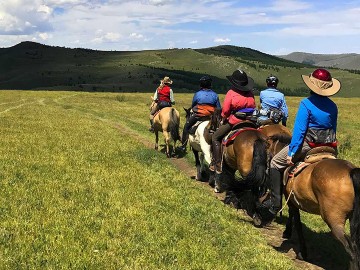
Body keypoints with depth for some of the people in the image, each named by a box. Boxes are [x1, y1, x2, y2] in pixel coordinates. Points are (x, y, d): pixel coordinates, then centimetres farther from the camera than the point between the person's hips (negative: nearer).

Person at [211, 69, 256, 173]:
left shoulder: (231, 93, -11)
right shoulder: (251, 93, 5)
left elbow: (225, 110, -11)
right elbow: (253, 107, 13)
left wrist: (224, 120, 6)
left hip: (234, 121, -5)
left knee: (215, 137, 11)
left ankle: (217, 164, 6)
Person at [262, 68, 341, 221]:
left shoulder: (306, 104, -14)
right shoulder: (332, 106, 5)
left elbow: (299, 130, -17)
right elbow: (333, 130, 14)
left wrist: (291, 152, -14)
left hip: (307, 145, -6)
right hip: (328, 148, 6)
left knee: (276, 163, 10)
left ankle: (275, 204, 10)